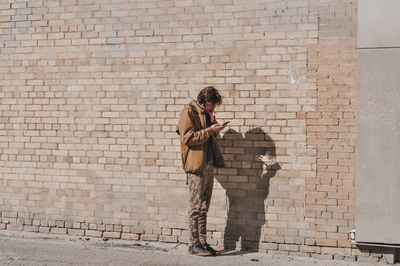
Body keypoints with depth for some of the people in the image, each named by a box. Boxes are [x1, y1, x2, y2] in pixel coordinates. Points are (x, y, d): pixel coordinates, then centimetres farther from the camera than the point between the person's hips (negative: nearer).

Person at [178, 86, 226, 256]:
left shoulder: (207, 113, 16)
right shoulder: (189, 112, -9)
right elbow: (188, 138, -17)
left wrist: (215, 130, 4)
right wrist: (209, 130, -19)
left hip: (209, 164, 8)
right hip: (196, 165, -8)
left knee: (203, 207, 11)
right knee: (195, 207, -3)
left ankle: (202, 242, 16)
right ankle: (194, 244, 3)